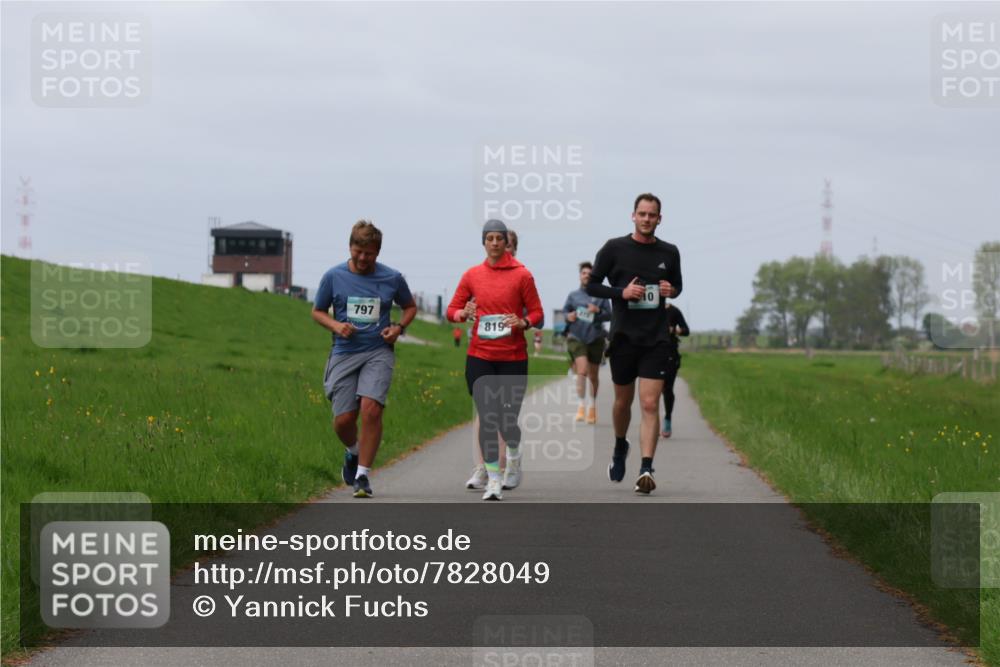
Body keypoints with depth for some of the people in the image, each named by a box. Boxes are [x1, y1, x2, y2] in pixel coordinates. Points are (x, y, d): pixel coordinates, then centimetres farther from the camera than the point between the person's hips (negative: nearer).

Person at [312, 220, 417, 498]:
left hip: (378, 353, -1)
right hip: (344, 353, 1)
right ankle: (353, 452, 33)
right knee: (344, 419, -4)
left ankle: (362, 475, -10)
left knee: (370, 409, -20)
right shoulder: (333, 277, 2)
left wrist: (399, 327, 0)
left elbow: (410, 307, 20)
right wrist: (336, 326, -6)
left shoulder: (393, 278, 3)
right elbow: (317, 311, 13)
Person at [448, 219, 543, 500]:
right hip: (480, 357, 1)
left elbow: (537, 313, 3)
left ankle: (514, 457, 37)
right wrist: (464, 314, -14)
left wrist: (523, 322, -18)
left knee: (507, 419, 3)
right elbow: (452, 310, 8)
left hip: (513, 358, -1)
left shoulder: (521, 275, 0)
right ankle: (493, 480, -2)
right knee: (487, 418, -7)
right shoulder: (472, 275, 6)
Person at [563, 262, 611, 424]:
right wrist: (568, 316, -5)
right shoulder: (573, 295, 8)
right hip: (577, 337, -1)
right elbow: (565, 311, 17)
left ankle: (592, 406, 28)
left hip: (595, 338, 1)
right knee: (582, 371, -19)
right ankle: (581, 406, -14)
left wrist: (598, 311, -16)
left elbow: (609, 315, 3)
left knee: (593, 376, 11)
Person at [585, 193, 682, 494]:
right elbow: (592, 285, 2)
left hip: (656, 340, 0)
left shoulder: (669, 252, 6)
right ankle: (619, 448, 41)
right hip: (623, 337, 0)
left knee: (650, 405, -11)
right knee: (623, 401, 13)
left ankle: (646, 470, -15)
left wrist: (671, 291, -3)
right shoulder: (614, 249, -2)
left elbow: (677, 285, 21)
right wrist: (622, 292, -14)